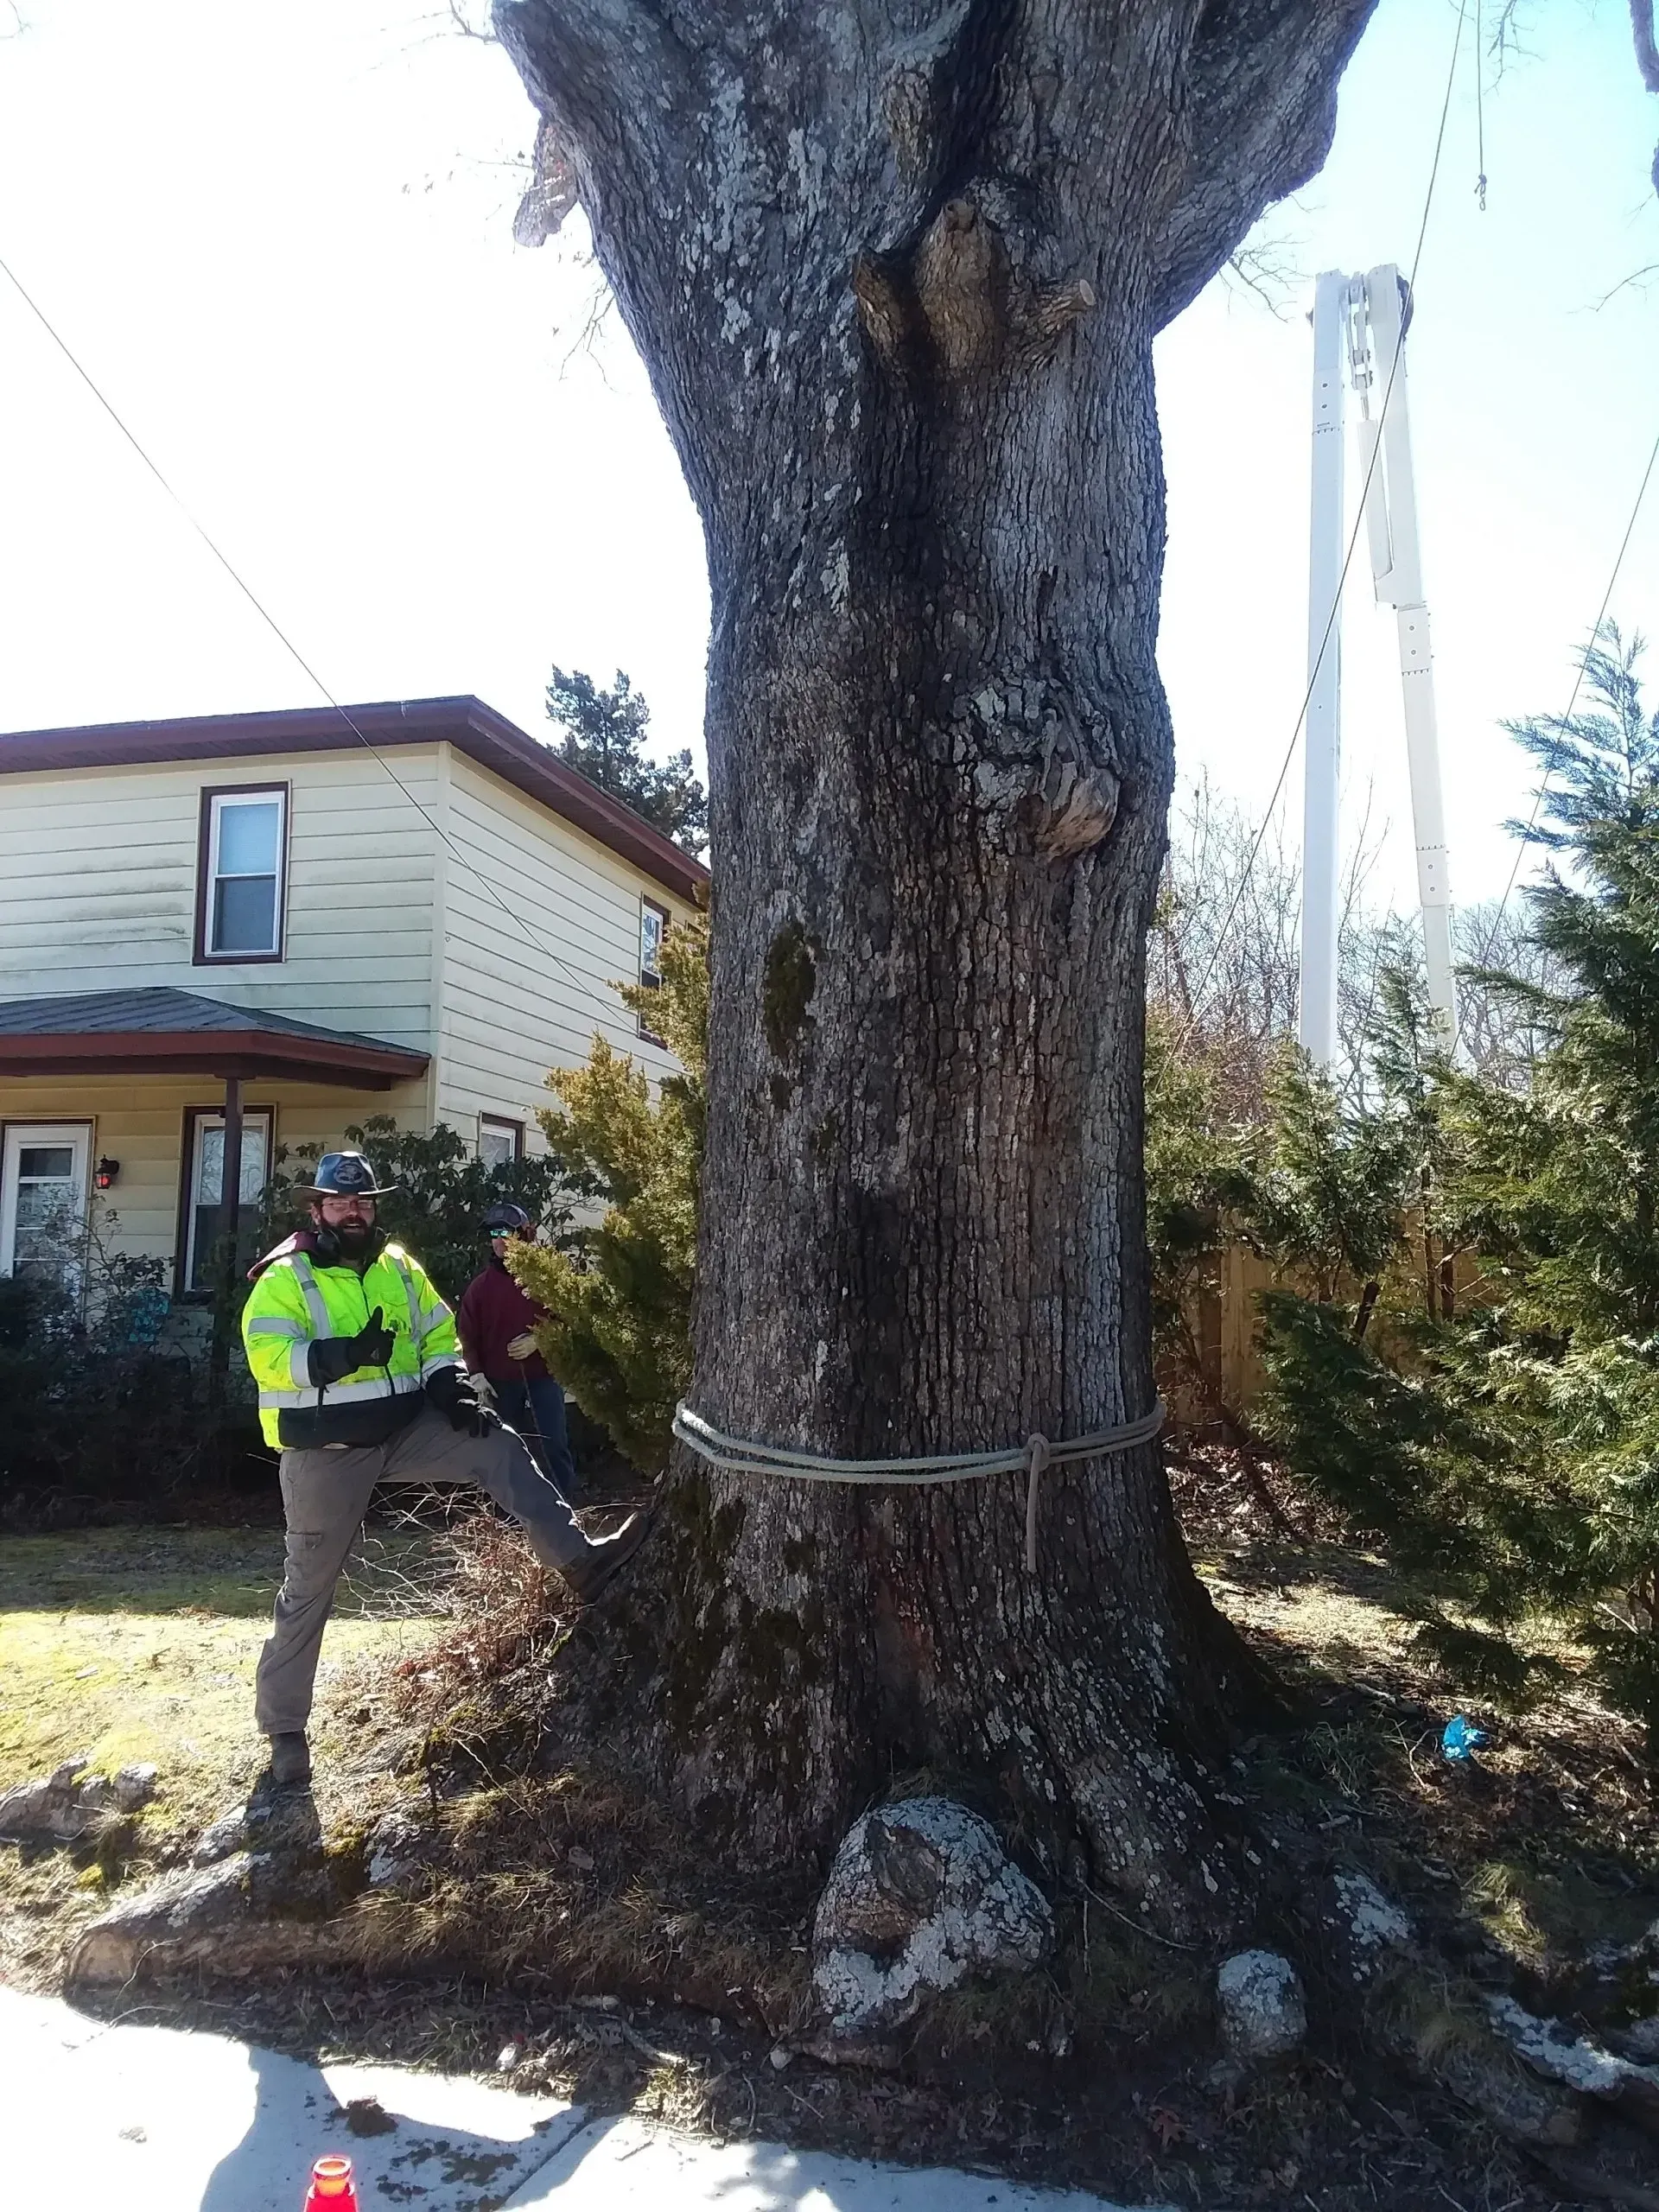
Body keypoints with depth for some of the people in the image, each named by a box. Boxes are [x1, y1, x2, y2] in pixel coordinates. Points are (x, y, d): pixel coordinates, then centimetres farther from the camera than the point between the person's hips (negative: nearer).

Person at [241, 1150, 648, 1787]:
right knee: (308, 1589, 5)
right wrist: (346, 1355, -37)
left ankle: (577, 1559, -18)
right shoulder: (285, 1277, -9)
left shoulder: (400, 1268, 9)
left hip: (404, 1429, 4)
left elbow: (439, 1335, 14)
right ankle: (284, 1727, 19)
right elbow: (268, 1356, -22)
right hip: (326, 1453, -4)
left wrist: (449, 1386, -7)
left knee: (498, 1447, -16)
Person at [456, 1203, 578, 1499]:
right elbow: (467, 1333, 5)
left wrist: (539, 1340, -14)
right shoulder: (480, 1285, 6)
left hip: (542, 1379, -2)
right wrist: (476, 1372, -6)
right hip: (500, 1384, 2)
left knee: (553, 1448, -5)